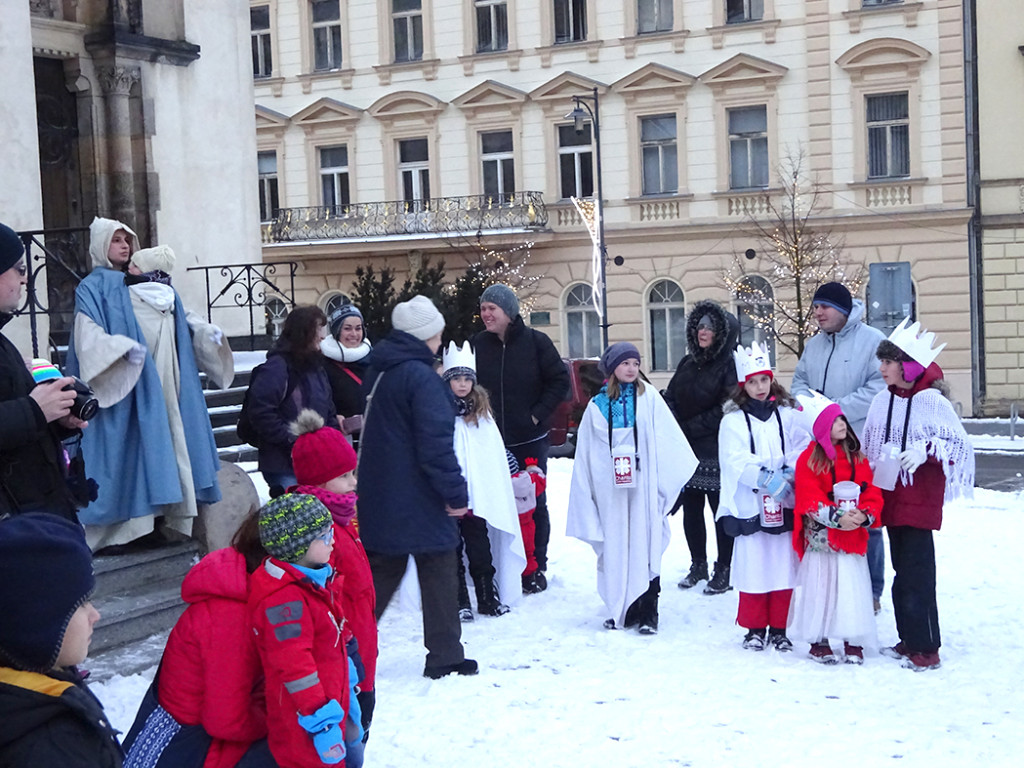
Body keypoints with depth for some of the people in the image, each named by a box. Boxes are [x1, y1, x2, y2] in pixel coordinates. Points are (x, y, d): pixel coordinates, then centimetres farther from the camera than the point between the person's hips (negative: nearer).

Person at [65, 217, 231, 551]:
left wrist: (205, 331, 0)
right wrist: (123, 347, -28)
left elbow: (181, 319, 20)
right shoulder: (93, 286, 1)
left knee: (156, 446, 2)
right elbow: (88, 334, -12)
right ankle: (112, 527, -8)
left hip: (159, 383, 6)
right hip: (119, 386, -6)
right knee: (121, 451, -9)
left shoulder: (151, 285, 20)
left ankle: (154, 521, 5)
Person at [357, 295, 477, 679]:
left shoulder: (377, 371, 11)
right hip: (417, 500, -8)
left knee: (382, 571, 16)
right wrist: (455, 491, -17)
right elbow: (436, 442, -22)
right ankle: (444, 657, 10)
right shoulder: (421, 377, -18)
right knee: (438, 573, 4)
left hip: (379, 498, 8)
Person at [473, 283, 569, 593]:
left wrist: (537, 414, -8)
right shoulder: (477, 345, 1)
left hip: (530, 440, -2)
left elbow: (560, 380, -2)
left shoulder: (535, 341, -5)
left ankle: (536, 568, 17)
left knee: (534, 504, 7)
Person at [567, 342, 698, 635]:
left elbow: (669, 439, 1)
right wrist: (585, 494, 7)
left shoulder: (649, 398, 5)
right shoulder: (597, 406, 9)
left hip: (643, 487, -2)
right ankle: (623, 610, 15)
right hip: (612, 489, 2)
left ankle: (647, 613, 4)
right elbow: (585, 455, 11)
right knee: (617, 549, 4)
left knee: (646, 547, -2)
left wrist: (682, 473, -6)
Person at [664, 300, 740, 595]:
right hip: (687, 452, 7)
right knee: (690, 510, 11)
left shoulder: (730, 365, -9)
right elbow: (670, 398, 14)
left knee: (721, 510, 0)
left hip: (716, 452, -7)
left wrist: (688, 428, -13)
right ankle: (698, 565, 24)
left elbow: (725, 411, -16)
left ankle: (724, 570, 9)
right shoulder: (687, 363, 14)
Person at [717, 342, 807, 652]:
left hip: (784, 503, 2)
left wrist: (787, 474, -16)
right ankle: (755, 629, 15)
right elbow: (736, 460, -8)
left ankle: (779, 629, 16)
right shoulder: (733, 420, 1)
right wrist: (765, 478, -19)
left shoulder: (787, 414, 8)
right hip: (750, 506, -2)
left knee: (784, 565, 4)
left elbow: (803, 449, 0)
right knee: (754, 566, 1)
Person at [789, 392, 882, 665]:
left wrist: (865, 515, -14)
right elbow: (809, 500, -12)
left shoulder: (857, 457, 7)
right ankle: (818, 642, 15)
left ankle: (854, 643, 12)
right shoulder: (809, 459, -6)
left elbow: (872, 493, 5)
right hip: (820, 537, -3)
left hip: (854, 537, 3)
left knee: (854, 588, 3)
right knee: (819, 587, 2)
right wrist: (837, 517, -22)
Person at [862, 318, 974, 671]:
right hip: (891, 497, 6)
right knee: (902, 571, 12)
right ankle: (909, 639, 22)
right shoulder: (882, 401, 8)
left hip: (921, 499, -6)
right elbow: (869, 450, 18)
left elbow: (960, 445, -7)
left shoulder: (932, 401, -11)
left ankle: (927, 649, 0)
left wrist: (926, 450, -20)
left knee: (917, 573, -7)